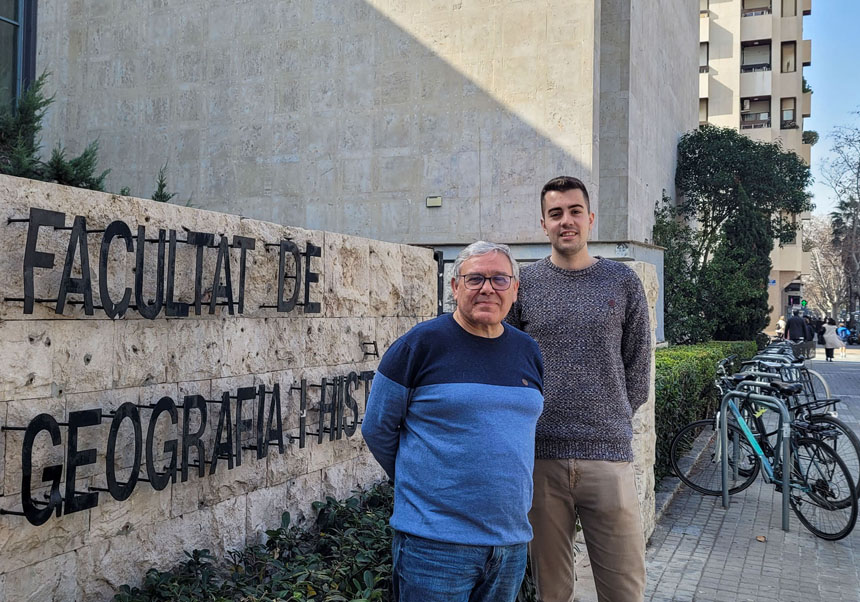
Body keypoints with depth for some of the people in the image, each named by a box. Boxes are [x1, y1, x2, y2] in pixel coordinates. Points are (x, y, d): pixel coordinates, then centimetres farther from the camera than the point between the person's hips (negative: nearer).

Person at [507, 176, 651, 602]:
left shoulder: (622, 282, 7)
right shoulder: (523, 284, 5)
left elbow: (638, 364, 11)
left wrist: (613, 421, 8)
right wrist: (531, 422, 4)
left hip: (609, 457, 0)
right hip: (540, 458, 0)